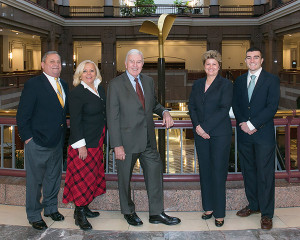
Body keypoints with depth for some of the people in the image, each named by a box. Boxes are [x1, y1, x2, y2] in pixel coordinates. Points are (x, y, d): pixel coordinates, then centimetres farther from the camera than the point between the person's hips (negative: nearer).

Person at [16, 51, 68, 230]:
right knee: (35, 181, 6)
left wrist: (64, 123, 3)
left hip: (58, 142, 6)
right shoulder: (33, 85, -11)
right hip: (38, 143, -6)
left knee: (54, 178, 18)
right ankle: (34, 216, 22)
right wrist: (28, 138, -13)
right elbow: (22, 115, -11)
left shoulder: (64, 85, 9)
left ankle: (51, 208, 37)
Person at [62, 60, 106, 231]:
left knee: (93, 175, 14)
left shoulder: (100, 89, 9)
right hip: (84, 143, -8)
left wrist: (103, 138, 16)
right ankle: (79, 214, 8)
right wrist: (81, 145, -19)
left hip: (97, 142, 8)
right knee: (82, 177, -2)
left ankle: (84, 207, 27)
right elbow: (75, 121, -16)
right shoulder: (77, 93, -13)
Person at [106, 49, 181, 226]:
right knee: (125, 178, 10)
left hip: (148, 139, 5)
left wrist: (164, 112, -2)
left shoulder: (148, 81, 8)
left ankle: (157, 213, 23)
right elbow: (112, 117, -11)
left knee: (155, 174, 9)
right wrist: (117, 145, -16)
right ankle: (129, 212, 31)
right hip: (127, 140, -5)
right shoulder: (116, 84, -8)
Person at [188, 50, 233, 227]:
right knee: (205, 170, 8)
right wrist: (197, 126, -6)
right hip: (201, 133, 5)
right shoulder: (197, 84, 14)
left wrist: (205, 127, -14)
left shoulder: (226, 84, -2)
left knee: (219, 171, -2)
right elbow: (192, 106, 10)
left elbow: (224, 109, -10)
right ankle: (208, 207, 20)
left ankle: (219, 213, 7)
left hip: (220, 134, -5)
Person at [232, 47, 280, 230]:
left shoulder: (272, 80, -1)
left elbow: (272, 107, -10)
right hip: (244, 133, 5)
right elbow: (235, 105, 10)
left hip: (263, 134, -4)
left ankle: (266, 213, 8)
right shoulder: (240, 81, 13)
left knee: (265, 174, -2)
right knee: (248, 171, 12)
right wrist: (243, 123, -7)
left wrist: (252, 124, -15)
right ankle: (253, 205, 27)